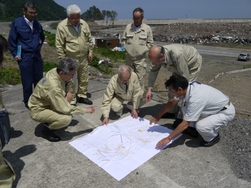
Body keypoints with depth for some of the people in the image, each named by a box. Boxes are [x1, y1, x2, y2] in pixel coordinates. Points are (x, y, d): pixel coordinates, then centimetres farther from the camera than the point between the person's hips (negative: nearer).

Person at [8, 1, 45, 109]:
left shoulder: (37, 24, 7)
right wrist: (14, 54, -4)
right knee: (27, 82, 3)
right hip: (24, 57, -4)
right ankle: (28, 102, 19)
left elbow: (42, 37, 26)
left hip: (37, 56, 4)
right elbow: (12, 40, -1)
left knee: (39, 79, 10)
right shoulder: (16, 23, -5)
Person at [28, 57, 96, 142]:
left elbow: (69, 82, 8)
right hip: (38, 110, -9)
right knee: (67, 118, -29)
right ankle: (47, 129, 1)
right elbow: (65, 109, -31)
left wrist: (69, 92, -11)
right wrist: (85, 110, -22)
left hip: (46, 102, 9)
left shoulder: (55, 71, -14)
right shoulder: (53, 87, -37)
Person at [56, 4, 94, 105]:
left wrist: (90, 52, 7)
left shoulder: (84, 24, 2)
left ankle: (82, 96, 31)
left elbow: (89, 39, 11)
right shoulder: (62, 26, -12)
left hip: (83, 58, 5)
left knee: (84, 78, 14)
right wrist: (62, 58, -12)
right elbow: (59, 45, -11)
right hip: (70, 59, -5)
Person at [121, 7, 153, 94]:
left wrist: (143, 50, -7)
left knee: (140, 79, -4)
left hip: (141, 59, -3)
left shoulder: (147, 28, -3)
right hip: (129, 57, 3)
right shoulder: (128, 27, 3)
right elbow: (123, 39, 13)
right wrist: (126, 47, 1)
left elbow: (150, 42, 2)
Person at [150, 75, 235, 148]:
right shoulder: (187, 87, -14)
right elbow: (172, 102, 2)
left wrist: (168, 139, -23)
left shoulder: (195, 99, -37)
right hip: (214, 107, 8)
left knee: (200, 126, -30)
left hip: (226, 111, -8)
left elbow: (185, 125, -31)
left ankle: (213, 137, 4)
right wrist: (158, 116, 5)